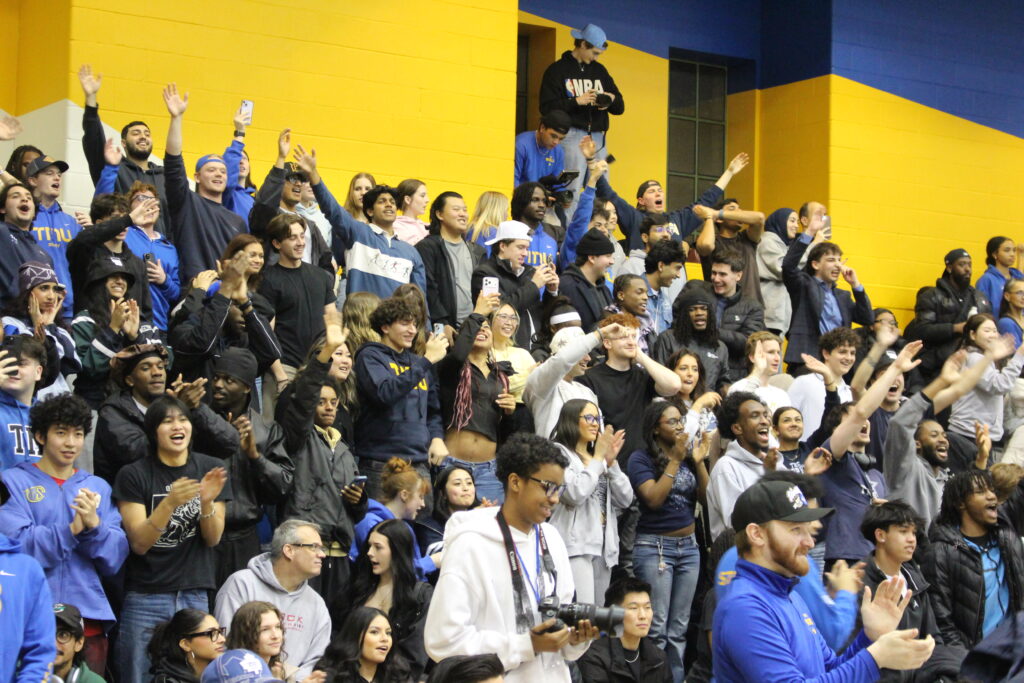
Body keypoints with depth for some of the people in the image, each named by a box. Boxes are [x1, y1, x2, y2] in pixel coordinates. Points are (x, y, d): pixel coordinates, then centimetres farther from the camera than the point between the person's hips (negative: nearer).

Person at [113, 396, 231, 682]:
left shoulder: (210, 469, 4)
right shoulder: (133, 475, -5)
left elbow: (213, 538, 0)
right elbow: (139, 543, -12)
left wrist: (207, 501, -20)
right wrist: (170, 503, -27)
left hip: (194, 596, 3)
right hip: (145, 598, -2)